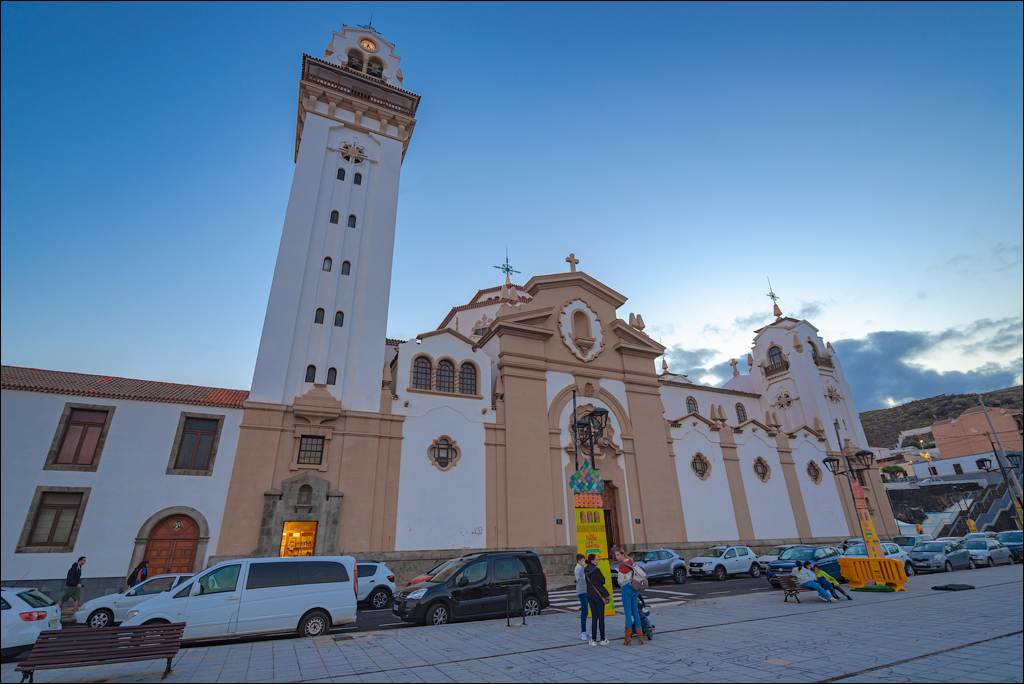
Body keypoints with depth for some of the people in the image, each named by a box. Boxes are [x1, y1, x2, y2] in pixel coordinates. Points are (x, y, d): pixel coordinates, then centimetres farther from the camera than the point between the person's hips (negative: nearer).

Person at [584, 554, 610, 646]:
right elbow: (603, 581, -9)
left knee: (594, 618, 11)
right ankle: (603, 639, 13)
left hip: (590, 596, 6)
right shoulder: (596, 570, -17)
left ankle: (593, 640, 11)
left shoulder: (585, 571, 6)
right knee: (601, 618, 6)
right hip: (598, 596, -6)